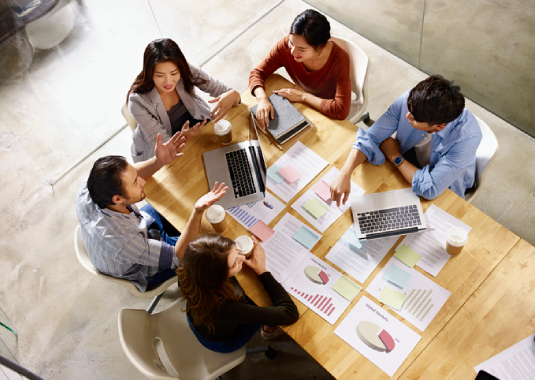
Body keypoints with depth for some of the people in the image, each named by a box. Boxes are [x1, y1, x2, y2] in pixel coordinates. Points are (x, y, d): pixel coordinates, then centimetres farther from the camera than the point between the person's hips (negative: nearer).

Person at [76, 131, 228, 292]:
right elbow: (178, 257, -34)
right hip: (142, 271, -6)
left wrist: (158, 161, -30)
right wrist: (198, 212, -51)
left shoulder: (86, 190, -31)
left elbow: (128, 176, -11)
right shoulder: (123, 242, -48)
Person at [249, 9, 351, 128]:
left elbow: (341, 111, -37)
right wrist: (263, 99, -34)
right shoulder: (286, 45, -22)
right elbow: (257, 73, -13)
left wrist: (303, 96, -30)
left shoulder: (339, 59, -32)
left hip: (329, 114, -3)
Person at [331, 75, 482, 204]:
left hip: (443, 193, -4)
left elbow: (430, 189, -35)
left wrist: (395, 157, -24)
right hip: (403, 169, 4)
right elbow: (370, 137, -22)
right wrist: (345, 173, -38)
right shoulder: (409, 100, -28)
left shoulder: (468, 136, -37)